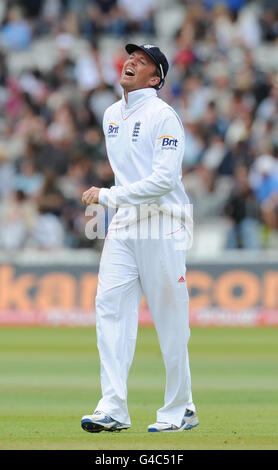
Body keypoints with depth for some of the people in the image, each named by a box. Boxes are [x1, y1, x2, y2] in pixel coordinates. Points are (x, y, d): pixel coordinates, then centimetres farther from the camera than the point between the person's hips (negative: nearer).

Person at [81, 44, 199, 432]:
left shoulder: (163, 116, -9)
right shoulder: (112, 115, 15)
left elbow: (165, 179, -18)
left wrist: (108, 196, -20)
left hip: (162, 226, -7)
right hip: (123, 225, 7)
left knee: (171, 319, -3)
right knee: (110, 306, -7)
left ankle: (180, 410, 7)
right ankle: (113, 409, -12)